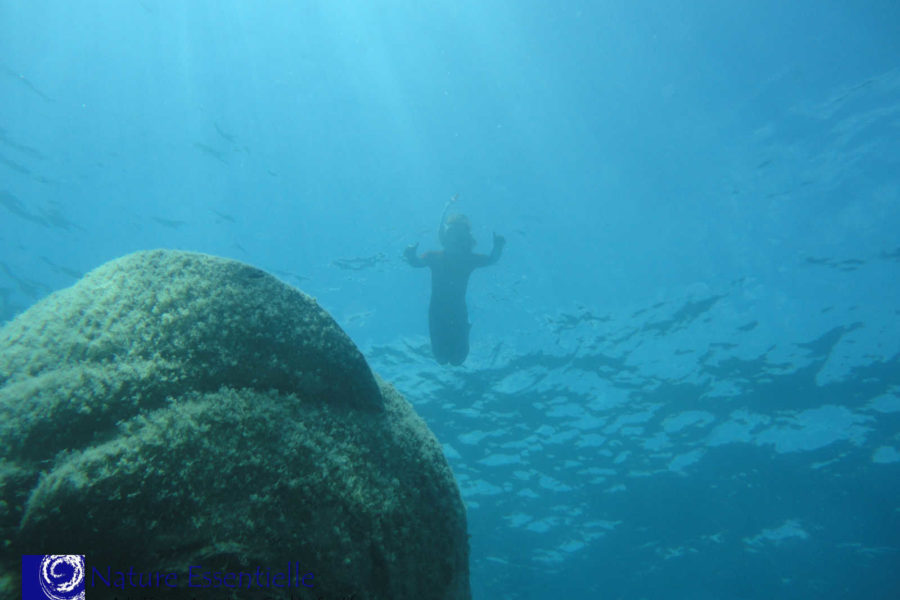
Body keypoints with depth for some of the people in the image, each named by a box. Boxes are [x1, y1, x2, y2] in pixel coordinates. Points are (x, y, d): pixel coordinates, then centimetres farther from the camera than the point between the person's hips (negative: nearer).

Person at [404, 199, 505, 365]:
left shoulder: (468, 259, -8)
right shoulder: (435, 257, -10)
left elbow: (492, 259, -20)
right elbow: (417, 262, -26)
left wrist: (498, 247, -40)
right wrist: (411, 255, -48)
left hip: (459, 312, 1)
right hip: (437, 312, -1)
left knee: (457, 359, 6)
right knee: (441, 358, 6)